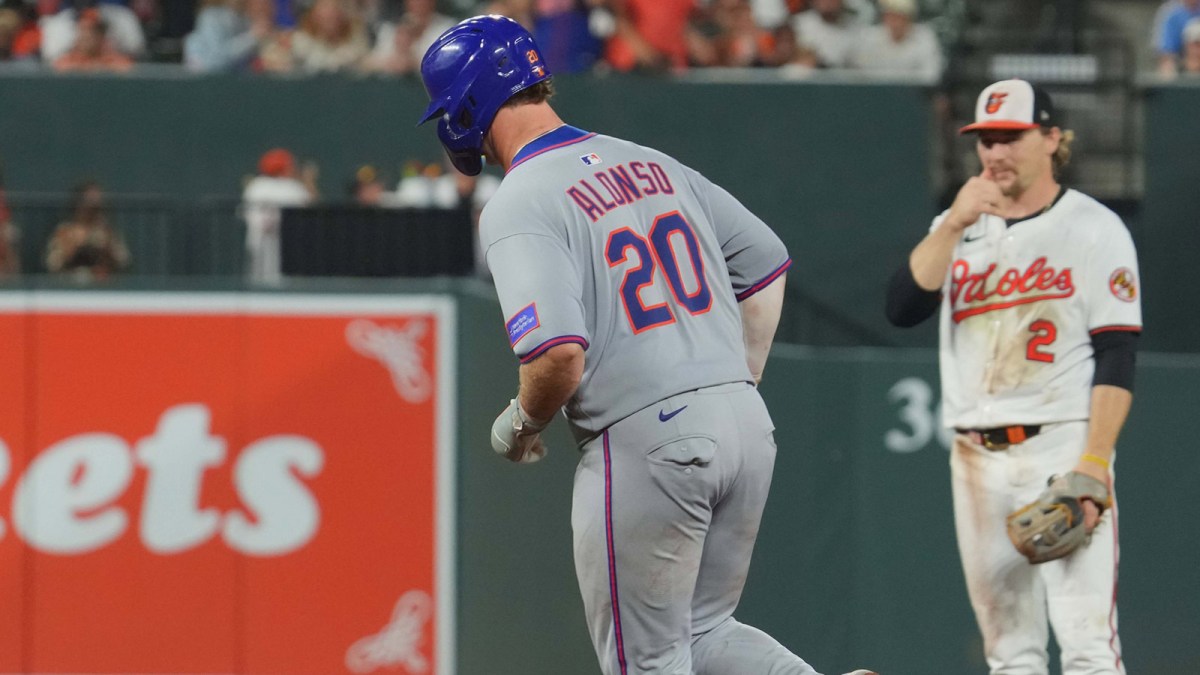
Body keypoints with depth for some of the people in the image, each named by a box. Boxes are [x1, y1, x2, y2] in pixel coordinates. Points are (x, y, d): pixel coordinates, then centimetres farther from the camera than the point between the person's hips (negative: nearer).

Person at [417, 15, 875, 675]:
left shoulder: (516, 207, -10)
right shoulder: (650, 164, 14)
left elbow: (561, 352, -22)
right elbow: (767, 263, 18)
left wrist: (519, 423, -2)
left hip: (643, 440, -7)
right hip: (747, 423, 7)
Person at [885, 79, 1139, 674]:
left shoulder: (1094, 228, 0)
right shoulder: (957, 229, 15)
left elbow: (1117, 358, -6)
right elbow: (903, 308, -1)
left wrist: (1095, 462, -16)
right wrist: (955, 224, -10)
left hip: (1061, 446, -5)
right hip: (977, 459, 5)